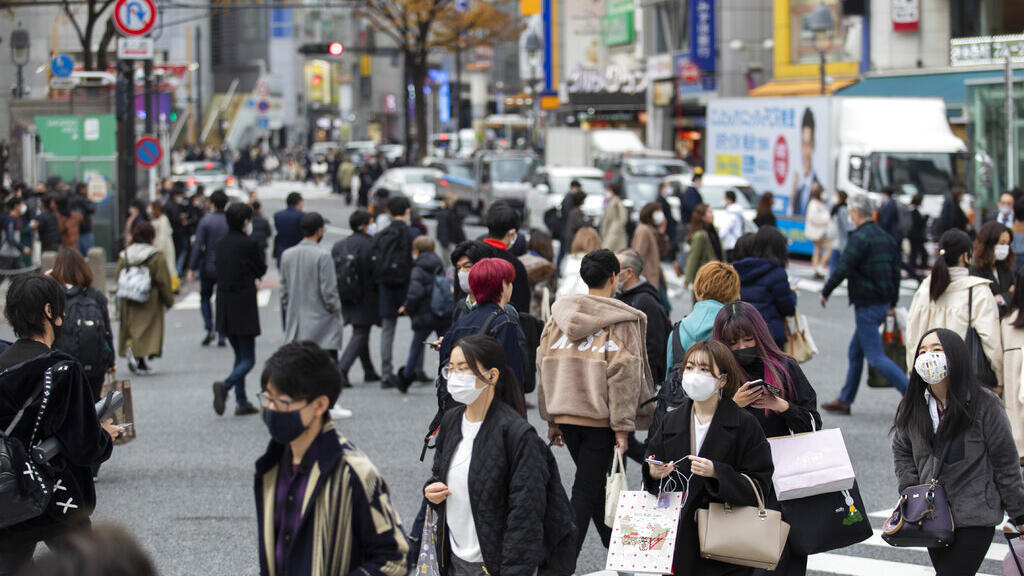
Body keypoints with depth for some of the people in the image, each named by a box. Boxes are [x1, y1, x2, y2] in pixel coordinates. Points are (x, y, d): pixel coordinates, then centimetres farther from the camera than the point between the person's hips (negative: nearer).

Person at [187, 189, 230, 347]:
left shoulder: (205, 221, -10)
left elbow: (198, 246, -11)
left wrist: (192, 269, -6)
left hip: (209, 267, -2)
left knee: (205, 297, 15)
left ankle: (209, 329, -2)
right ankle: (221, 336, 4)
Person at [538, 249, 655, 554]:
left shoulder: (559, 313, 7)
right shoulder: (621, 320, -9)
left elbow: (544, 365, 9)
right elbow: (623, 374, -14)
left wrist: (552, 419, 15)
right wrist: (623, 427, -12)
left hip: (566, 415, 6)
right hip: (600, 418, -6)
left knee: (594, 483, 21)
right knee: (586, 489, -3)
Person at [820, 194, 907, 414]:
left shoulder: (859, 238, -16)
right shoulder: (887, 238, 12)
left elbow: (842, 270, -20)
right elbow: (896, 273, 16)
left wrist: (825, 292, -6)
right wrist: (892, 303, 21)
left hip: (866, 305, -9)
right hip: (882, 303, 9)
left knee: (876, 357, -8)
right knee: (855, 352, 17)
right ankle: (845, 400, 23)